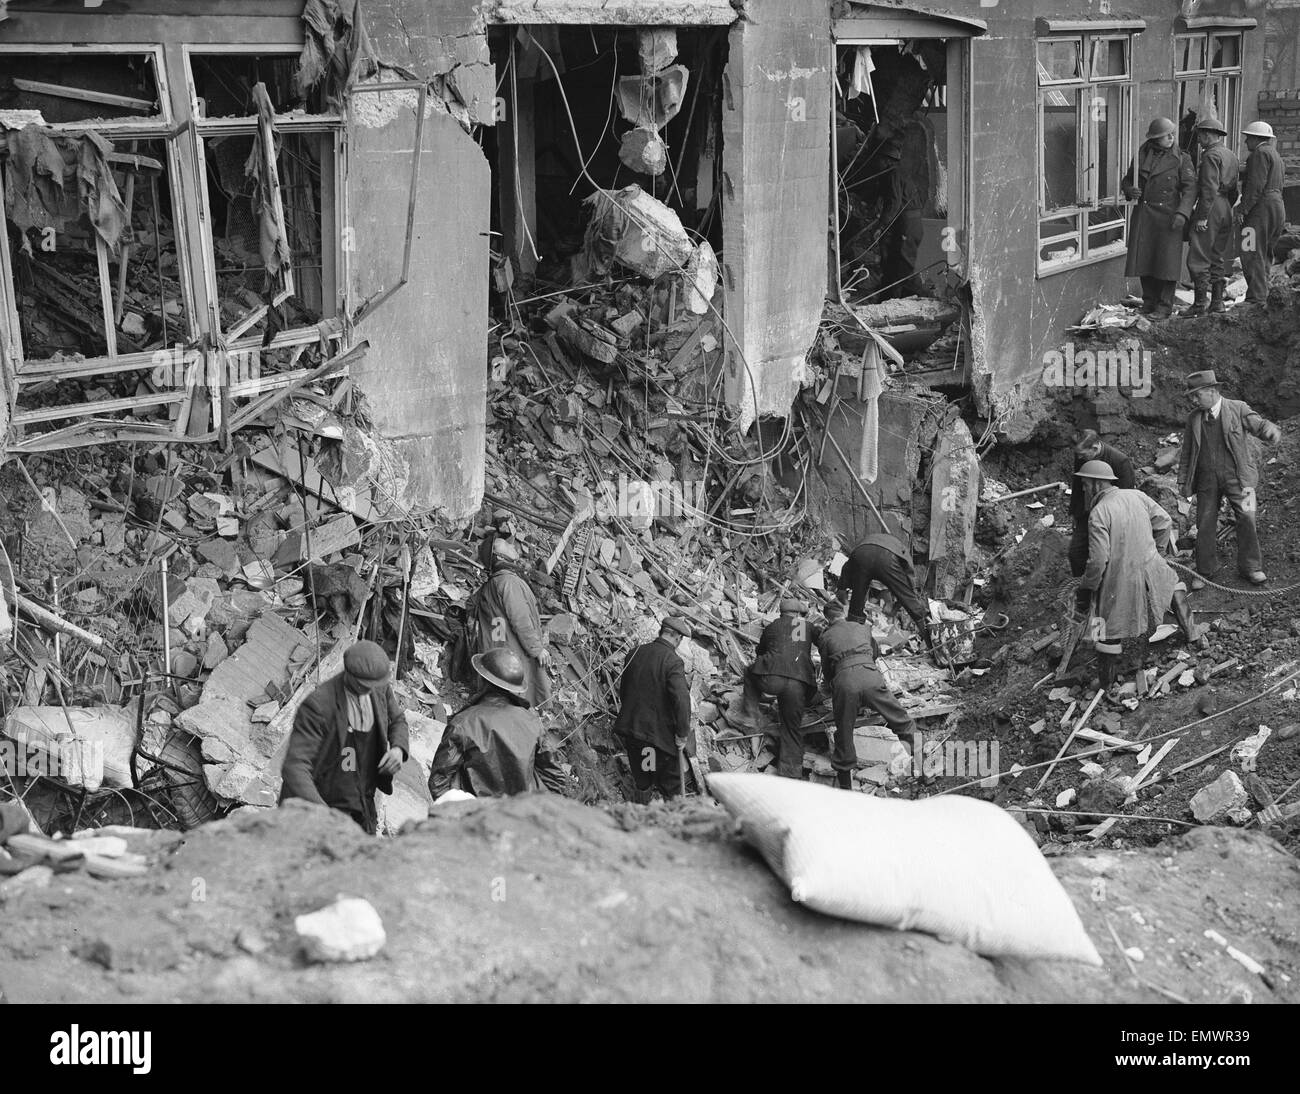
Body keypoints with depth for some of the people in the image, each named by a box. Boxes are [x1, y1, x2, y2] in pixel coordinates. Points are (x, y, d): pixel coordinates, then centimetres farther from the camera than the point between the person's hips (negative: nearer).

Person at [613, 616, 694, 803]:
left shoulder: (635, 653, 3)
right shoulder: (672, 662, -18)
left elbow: (622, 689, 15)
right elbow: (681, 699, -25)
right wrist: (683, 733, -14)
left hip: (630, 727, 6)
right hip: (660, 734, -6)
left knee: (642, 782, 22)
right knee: (671, 787, 9)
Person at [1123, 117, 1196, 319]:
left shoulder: (1181, 159, -1)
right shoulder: (1141, 155, 8)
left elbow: (1190, 189, -6)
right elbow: (1128, 180, 19)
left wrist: (1182, 213, -20)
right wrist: (1129, 190, -5)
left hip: (1168, 216, -4)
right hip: (1143, 216, 4)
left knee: (1167, 262, -4)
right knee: (1143, 259, 6)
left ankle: (1164, 307, 3)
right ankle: (1149, 302, 18)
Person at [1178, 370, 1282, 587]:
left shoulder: (1237, 409, -2)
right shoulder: (1194, 417, 7)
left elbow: (1259, 425, -6)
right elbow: (1187, 452, 13)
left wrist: (1271, 430, -30)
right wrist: (1183, 480, 11)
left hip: (1236, 476, -3)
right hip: (1206, 478, 3)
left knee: (1246, 519, -6)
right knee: (1205, 524, 3)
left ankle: (1250, 567, 10)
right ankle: (1204, 571, 16)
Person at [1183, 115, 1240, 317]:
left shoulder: (1211, 156, -12)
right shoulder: (1231, 155, 17)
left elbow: (1209, 188, -20)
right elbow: (1233, 188, 18)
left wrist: (1202, 216, -21)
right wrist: (1228, 209, 20)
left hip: (1211, 209, -10)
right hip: (1226, 210, 10)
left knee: (1199, 258, -8)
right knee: (1218, 258, 14)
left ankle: (1201, 304, -11)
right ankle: (1217, 301, 15)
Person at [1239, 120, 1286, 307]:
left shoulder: (1260, 153, -8)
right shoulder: (1274, 155, 25)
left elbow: (1256, 185, -18)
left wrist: (1243, 210, -19)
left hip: (1261, 208, -11)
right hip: (1277, 206, 11)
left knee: (1252, 255, -13)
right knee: (1263, 256, 13)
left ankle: (1256, 298, -18)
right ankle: (1263, 297, 14)